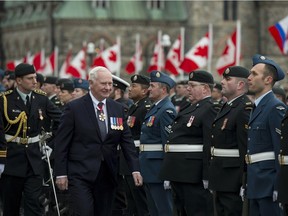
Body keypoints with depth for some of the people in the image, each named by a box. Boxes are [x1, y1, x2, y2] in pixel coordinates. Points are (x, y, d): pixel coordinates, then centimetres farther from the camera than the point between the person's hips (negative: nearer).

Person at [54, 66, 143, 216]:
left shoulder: (117, 109, 10)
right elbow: (61, 143, -3)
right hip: (81, 174, -5)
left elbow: (127, 140, 10)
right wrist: (61, 173, -7)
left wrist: (135, 169, -1)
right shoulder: (74, 108, -3)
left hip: (107, 174, 5)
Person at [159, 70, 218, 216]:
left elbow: (210, 145, -18)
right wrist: (170, 176, 20)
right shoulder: (190, 108, 18)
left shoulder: (210, 109, -11)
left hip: (193, 175, -10)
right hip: (179, 174, 10)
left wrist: (206, 177, -23)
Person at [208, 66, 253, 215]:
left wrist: (244, 184, -24)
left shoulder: (245, 109, -16)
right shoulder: (227, 107, 17)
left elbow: (246, 147, -21)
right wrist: (213, 182, 20)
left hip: (233, 181, -10)